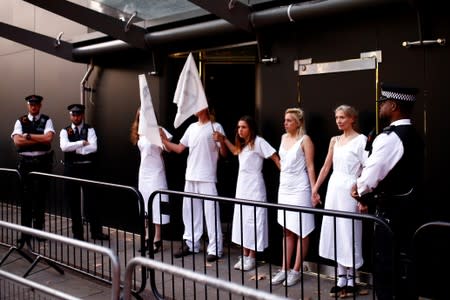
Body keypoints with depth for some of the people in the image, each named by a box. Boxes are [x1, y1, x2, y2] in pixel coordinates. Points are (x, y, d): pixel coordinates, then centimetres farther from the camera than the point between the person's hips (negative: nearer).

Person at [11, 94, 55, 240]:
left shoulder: (47, 120, 2)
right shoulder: (20, 121, 5)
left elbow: (49, 138, -15)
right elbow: (17, 141, -9)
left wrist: (28, 136, -11)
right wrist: (40, 139, -12)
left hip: (43, 161, -1)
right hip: (25, 161, 1)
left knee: (40, 195, 5)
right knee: (26, 196, 6)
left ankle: (39, 229, 19)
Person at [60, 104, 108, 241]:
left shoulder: (90, 129, 3)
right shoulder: (65, 131, 7)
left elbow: (93, 147, -13)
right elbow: (64, 146, -13)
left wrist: (74, 148, -12)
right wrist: (82, 143, -14)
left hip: (87, 168, -2)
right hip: (71, 169, 2)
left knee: (91, 200, 0)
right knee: (74, 202, 8)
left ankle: (96, 231, 11)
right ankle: (77, 233, 19)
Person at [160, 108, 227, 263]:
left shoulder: (215, 127, -5)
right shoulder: (192, 127, 14)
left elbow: (223, 153, -10)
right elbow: (179, 148, 17)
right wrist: (164, 140, 7)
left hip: (207, 178, -7)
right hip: (191, 177, 7)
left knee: (211, 212, -4)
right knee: (190, 211, 13)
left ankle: (215, 249, 2)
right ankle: (190, 244, 26)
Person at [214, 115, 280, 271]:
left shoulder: (258, 141, -13)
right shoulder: (243, 144, 12)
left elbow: (275, 157, -16)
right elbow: (236, 151, 33)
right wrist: (223, 140, 22)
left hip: (254, 186, -9)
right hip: (242, 185, 9)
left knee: (253, 220, -2)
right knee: (242, 219, 10)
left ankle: (252, 257, 7)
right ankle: (244, 255, 19)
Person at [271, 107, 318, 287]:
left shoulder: (305, 140, -7)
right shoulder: (284, 137, 11)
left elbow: (310, 167, -10)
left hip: (300, 189, -7)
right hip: (284, 188, 7)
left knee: (301, 231, 0)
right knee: (287, 230, 10)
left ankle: (296, 270, 8)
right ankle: (284, 269, 16)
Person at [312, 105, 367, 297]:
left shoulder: (361, 140, -5)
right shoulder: (334, 140, 13)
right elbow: (326, 167, 16)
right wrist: (315, 188, 14)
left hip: (349, 190, -6)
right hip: (333, 188, 6)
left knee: (349, 234, 0)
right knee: (335, 234, 8)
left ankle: (351, 280, 13)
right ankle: (341, 278, 18)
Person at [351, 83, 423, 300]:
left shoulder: (389, 137, -20)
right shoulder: (414, 136, 10)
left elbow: (369, 178, -23)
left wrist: (360, 191, -2)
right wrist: (367, 192, 8)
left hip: (391, 213, -9)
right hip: (409, 208, 9)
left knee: (385, 270, 2)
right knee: (404, 267, 17)